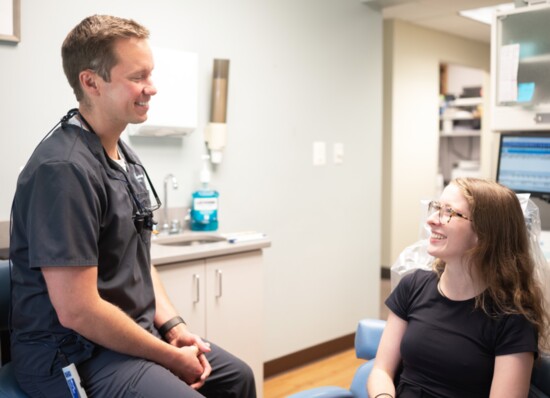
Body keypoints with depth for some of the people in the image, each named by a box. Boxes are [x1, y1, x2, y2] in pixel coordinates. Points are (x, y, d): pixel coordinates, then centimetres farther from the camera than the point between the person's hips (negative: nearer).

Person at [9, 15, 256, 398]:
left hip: (134, 333, 9)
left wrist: (173, 326, -1)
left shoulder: (123, 154, 6)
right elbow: (77, 311, -26)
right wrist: (170, 358, -16)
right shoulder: (64, 169, -25)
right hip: (72, 354, -9)